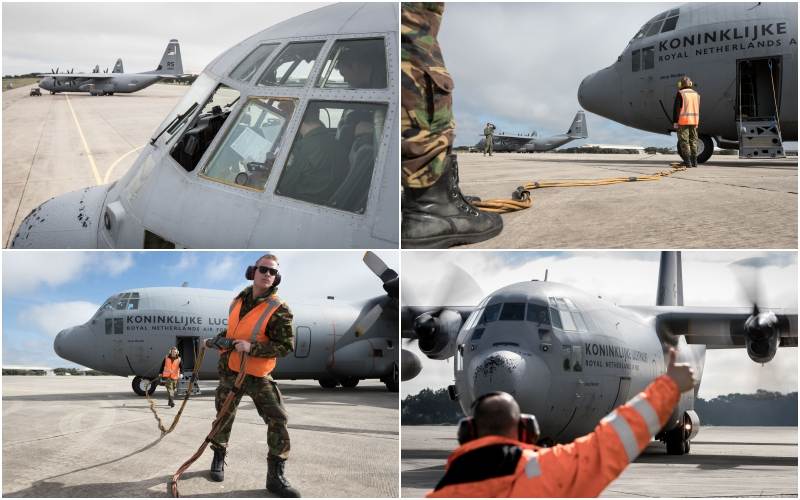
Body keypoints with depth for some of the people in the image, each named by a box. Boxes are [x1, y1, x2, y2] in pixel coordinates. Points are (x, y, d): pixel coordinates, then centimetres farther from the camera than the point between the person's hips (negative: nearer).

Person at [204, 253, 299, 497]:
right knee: (224, 417, 14)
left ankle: (276, 477, -7)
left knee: (278, 421, -13)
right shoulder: (239, 300, 4)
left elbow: (287, 346, -19)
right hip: (229, 372, 4)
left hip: (258, 377, -4)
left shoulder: (279, 310, -14)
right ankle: (218, 459, 36)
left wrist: (252, 347, -27)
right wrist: (217, 340, 7)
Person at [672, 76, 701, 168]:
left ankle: (687, 163, -9)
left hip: (683, 121, -6)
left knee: (684, 142, -4)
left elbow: (676, 108, -12)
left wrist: (675, 122, -11)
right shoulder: (696, 94, 12)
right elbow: (698, 109, 17)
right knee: (693, 141, 12)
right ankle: (694, 162, 12)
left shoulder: (680, 93, -8)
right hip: (694, 120, 6)